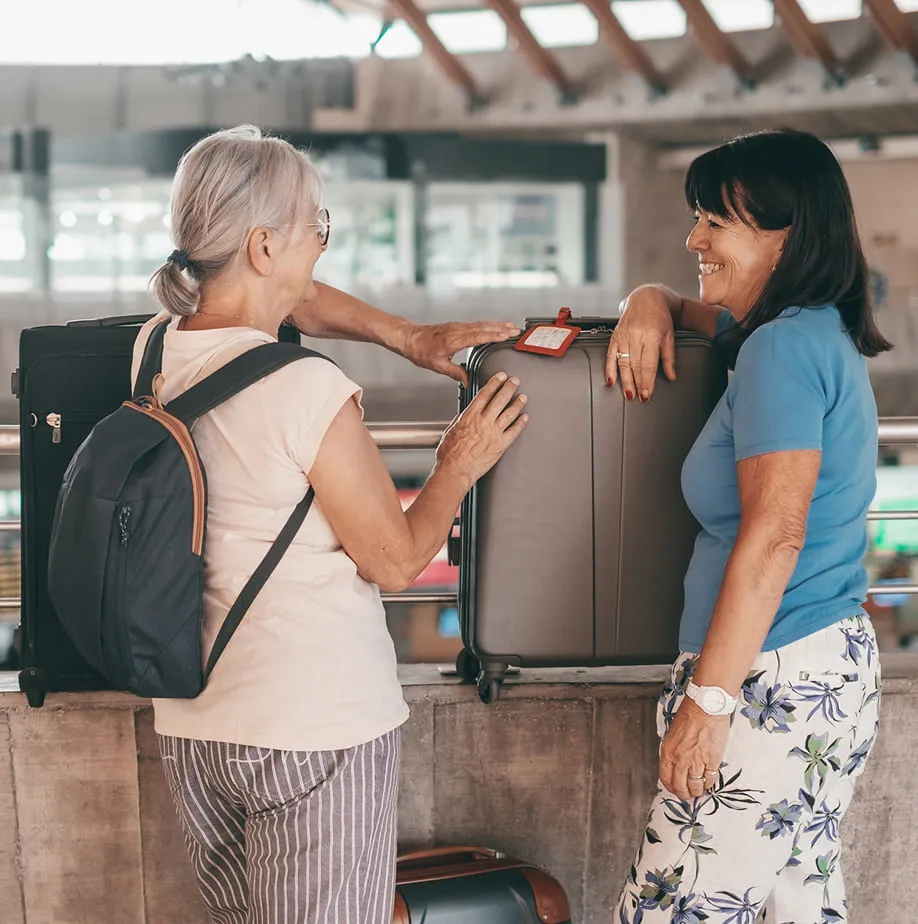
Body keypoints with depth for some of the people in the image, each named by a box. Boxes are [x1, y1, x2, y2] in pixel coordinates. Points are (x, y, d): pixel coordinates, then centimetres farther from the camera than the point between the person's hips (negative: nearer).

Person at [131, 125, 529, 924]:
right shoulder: (309, 392, -20)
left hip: (191, 725, 7)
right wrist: (460, 468, 6)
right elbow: (397, 562, -9)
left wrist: (410, 337, 22)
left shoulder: (153, 353, 2)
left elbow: (289, 298, 24)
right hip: (318, 732, -7)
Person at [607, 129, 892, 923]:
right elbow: (694, 306, 34)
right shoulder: (821, 334, 15)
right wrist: (650, 305, 10)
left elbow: (773, 536, -23)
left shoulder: (784, 349, -16)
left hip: (780, 681, -10)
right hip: (841, 670, 10)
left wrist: (709, 699, -23)